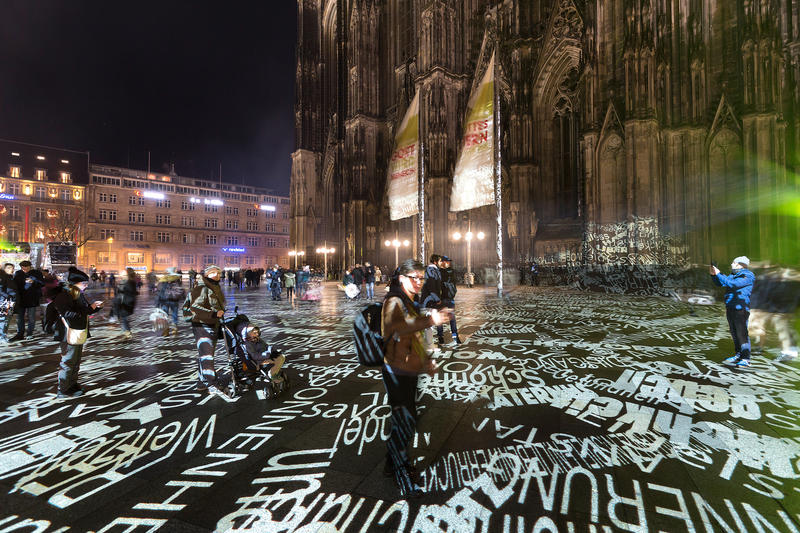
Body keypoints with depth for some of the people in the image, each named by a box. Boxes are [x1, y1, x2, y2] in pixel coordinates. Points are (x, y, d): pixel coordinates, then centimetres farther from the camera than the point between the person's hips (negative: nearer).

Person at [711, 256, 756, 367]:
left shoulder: (747, 276, -9)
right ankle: (738, 355, 23)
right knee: (734, 333, 13)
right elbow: (720, 283, 20)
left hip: (740, 309, -8)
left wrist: (719, 274, -16)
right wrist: (713, 274, 5)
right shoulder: (733, 274, 15)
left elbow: (732, 284, -22)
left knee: (742, 333, -6)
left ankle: (746, 359, -1)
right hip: (730, 308, 8)